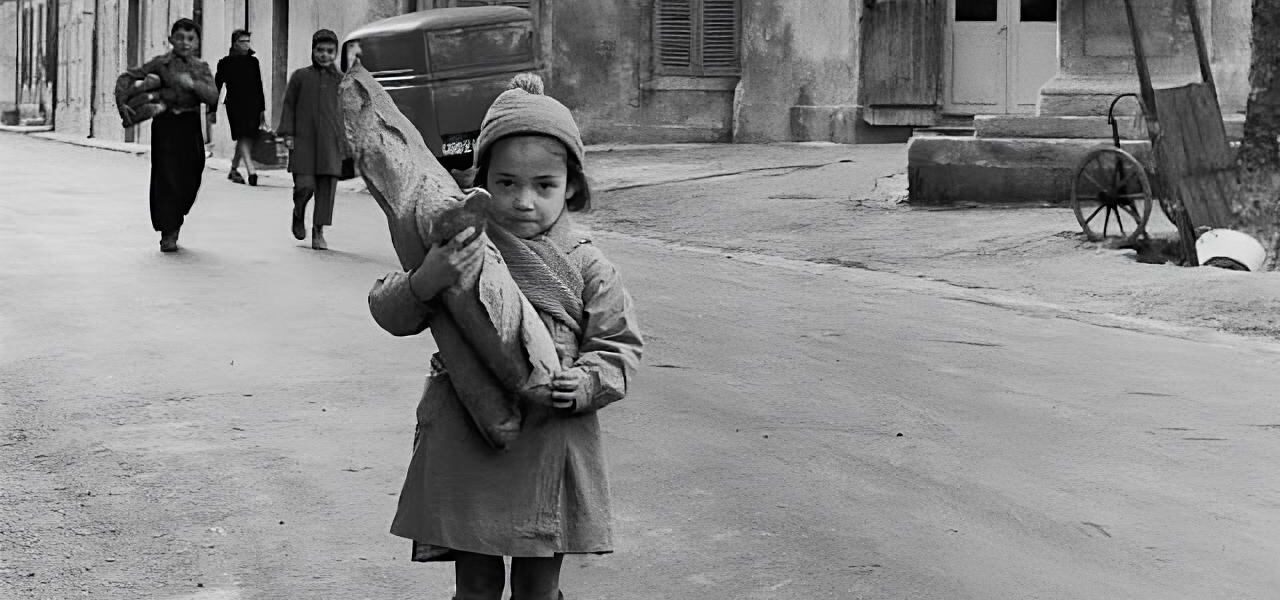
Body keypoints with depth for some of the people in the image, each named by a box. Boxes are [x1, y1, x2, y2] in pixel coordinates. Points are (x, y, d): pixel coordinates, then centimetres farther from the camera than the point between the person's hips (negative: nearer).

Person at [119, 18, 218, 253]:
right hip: (165, 124, -3)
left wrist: (192, 84, -24)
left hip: (190, 127, 3)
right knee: (166, 177, -7)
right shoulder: (161, 63, 0)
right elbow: (128, 77, 3)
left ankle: (173, 224, 29)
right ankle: (168, 234, -4)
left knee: (189, 179, 6)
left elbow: (212, 97, -8)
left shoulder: (201, 68, 7)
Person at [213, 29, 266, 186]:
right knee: (243, 137, -16)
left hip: (252, 106, 4)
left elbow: (259, 86, 17)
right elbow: (217, 86, 5)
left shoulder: (253, 61, 13)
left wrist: (262, 109, 14)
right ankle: (251, 171, -25)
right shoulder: (226, 62, 2)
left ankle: (233, 170, 22)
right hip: (235, 105, -4)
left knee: (247, 138, 6)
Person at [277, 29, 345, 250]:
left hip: (330, 141, 2)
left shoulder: (340, 80, 10)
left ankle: (318, 232, 6)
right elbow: (289, 105, 9)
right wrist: (288, 133, 0)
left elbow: (347, 111, 15)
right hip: (303, 139, -2)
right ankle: (298, 215, 20)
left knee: (327, 185, -3)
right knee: (305, 185, -11)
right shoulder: (300, 76, 7)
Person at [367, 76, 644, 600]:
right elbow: (389, 312, -7)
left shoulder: (585, 266, -1)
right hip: (466, 441, 0)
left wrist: (588, 382, -17)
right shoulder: (460, 250, -2)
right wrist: (427, 281, -28)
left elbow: (621, 344, 3)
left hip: (550, 442, 1)